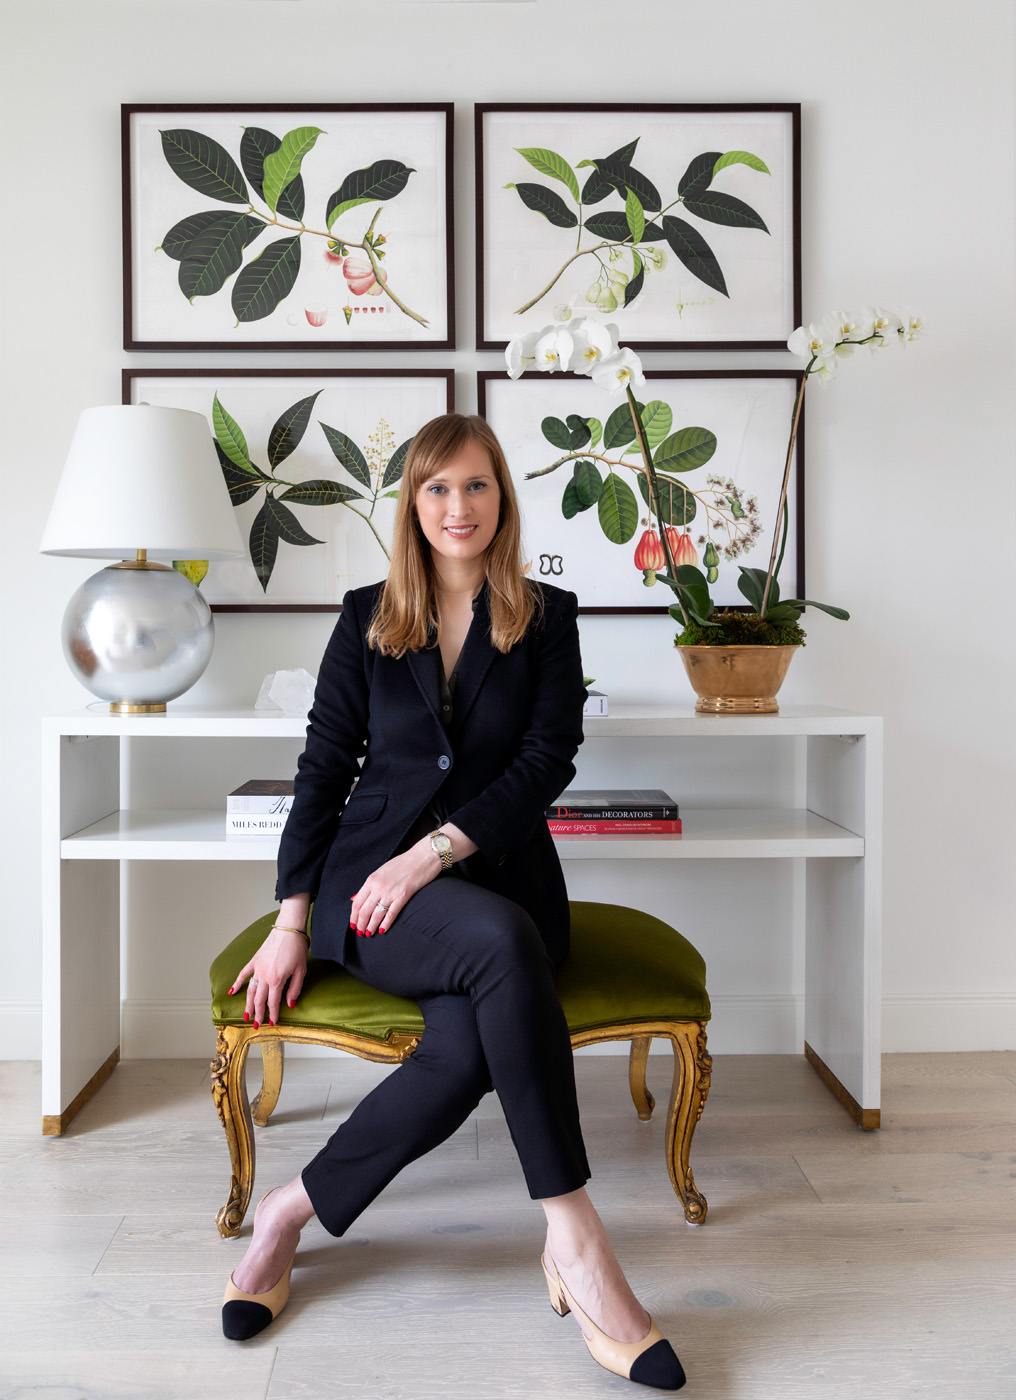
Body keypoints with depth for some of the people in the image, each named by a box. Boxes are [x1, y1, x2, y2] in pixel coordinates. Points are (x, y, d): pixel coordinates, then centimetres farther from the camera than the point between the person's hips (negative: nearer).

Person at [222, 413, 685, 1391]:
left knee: (468, 1045, -31)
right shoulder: (368, 617, 11)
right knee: (503, 943, -35)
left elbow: (548, 761, -2)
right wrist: (291, 919, 1)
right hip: (372, 882, -1)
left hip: (500, 879, 1)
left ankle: (297, 1210, -10)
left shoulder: (547, 619, 9)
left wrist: (433, 852, -15)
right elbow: (323, 768, 8)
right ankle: (574, 1243, -29)